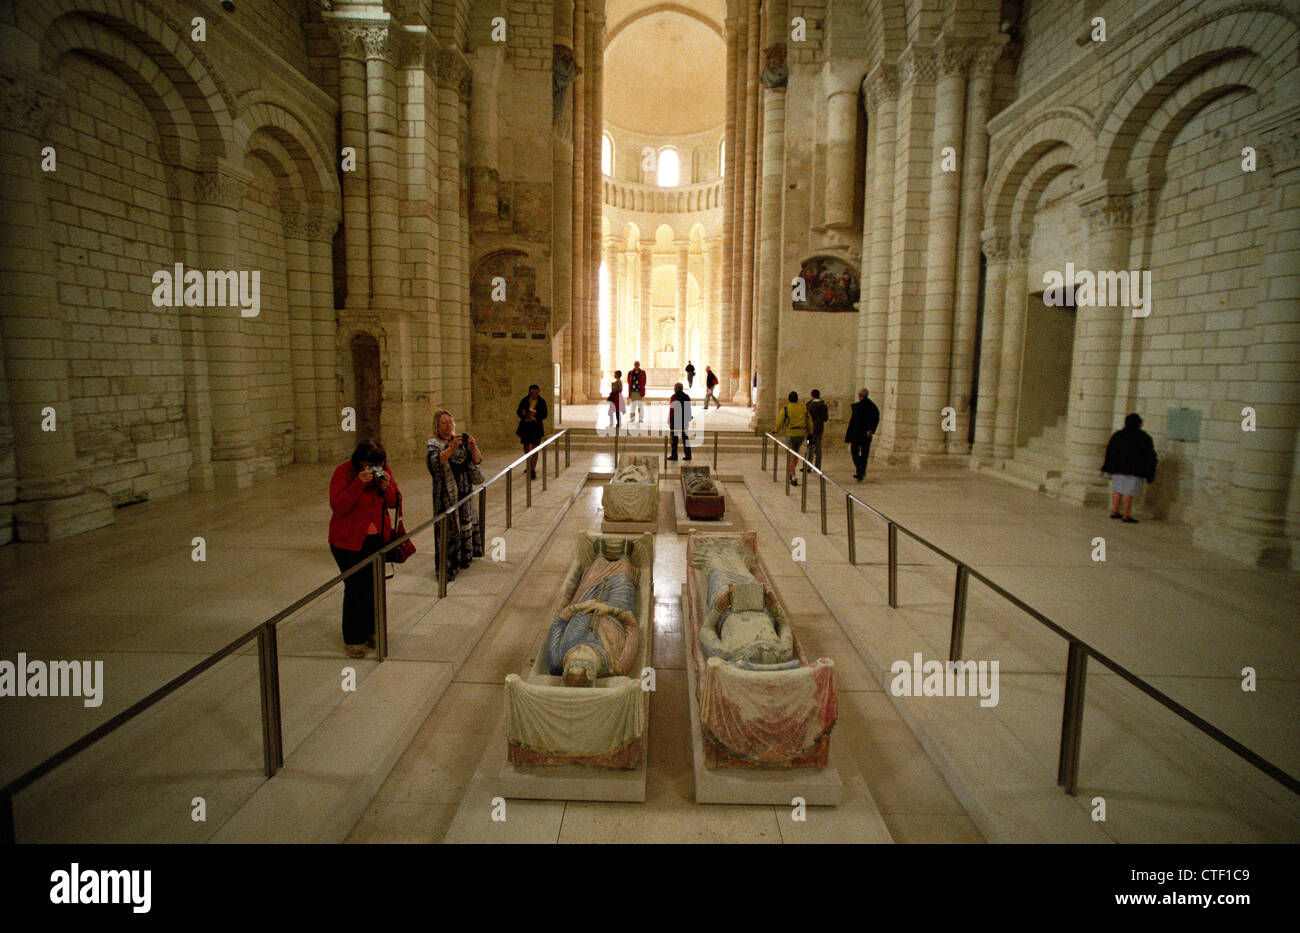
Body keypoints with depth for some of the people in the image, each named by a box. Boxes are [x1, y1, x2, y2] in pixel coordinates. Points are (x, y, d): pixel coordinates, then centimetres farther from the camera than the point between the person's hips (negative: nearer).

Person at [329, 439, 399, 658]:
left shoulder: (384, 470, 0)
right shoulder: (343, 472, -13)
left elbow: (394, 503, 3)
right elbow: (337, 506, -21)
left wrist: (386, 487, -17)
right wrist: (359, 484, -30)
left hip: (378, 539, 4)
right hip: (349, 542, -4)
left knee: (375, 587, 9)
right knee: (355, 589, -2)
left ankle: (372, 631, 26)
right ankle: (353, 639, 12)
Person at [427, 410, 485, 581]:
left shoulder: (461, 441, 10)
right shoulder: (433, 444, -3)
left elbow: (477, 460, 2)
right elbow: (435, 461, -24)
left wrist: (473, 447, -18)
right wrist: (452, 448, -37)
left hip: (465, 491, 5)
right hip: (446, 494, -5)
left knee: (466, 523, 13)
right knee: (448, 529, -7)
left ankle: (463, 558, 29)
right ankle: (447, 568, -4)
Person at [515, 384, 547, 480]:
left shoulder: (542, 402, -3)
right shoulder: (524, 400, 0)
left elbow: (544, 415, -2)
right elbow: (519, 412, 3)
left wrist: (535, 414, -19)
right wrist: (525, 415, -18)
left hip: (536, 427, -2)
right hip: (525, 426, 2)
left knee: (535, 449, -8)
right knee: (526, 447, 15)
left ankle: (533, 470, -8)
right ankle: (529, 465, 37)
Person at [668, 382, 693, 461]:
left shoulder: (674, 397, -12)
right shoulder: (687, 397, 7)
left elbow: (672, 410, -14)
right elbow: (689, 410, 12)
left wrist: (670, 421, -11)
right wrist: (688, 419, 19)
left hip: (675, 420, -6)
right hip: (684, 421, 6)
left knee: (674, 438, 2)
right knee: (685, 437, 10)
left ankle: (674, 455, 4)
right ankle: (687, 455, 10)